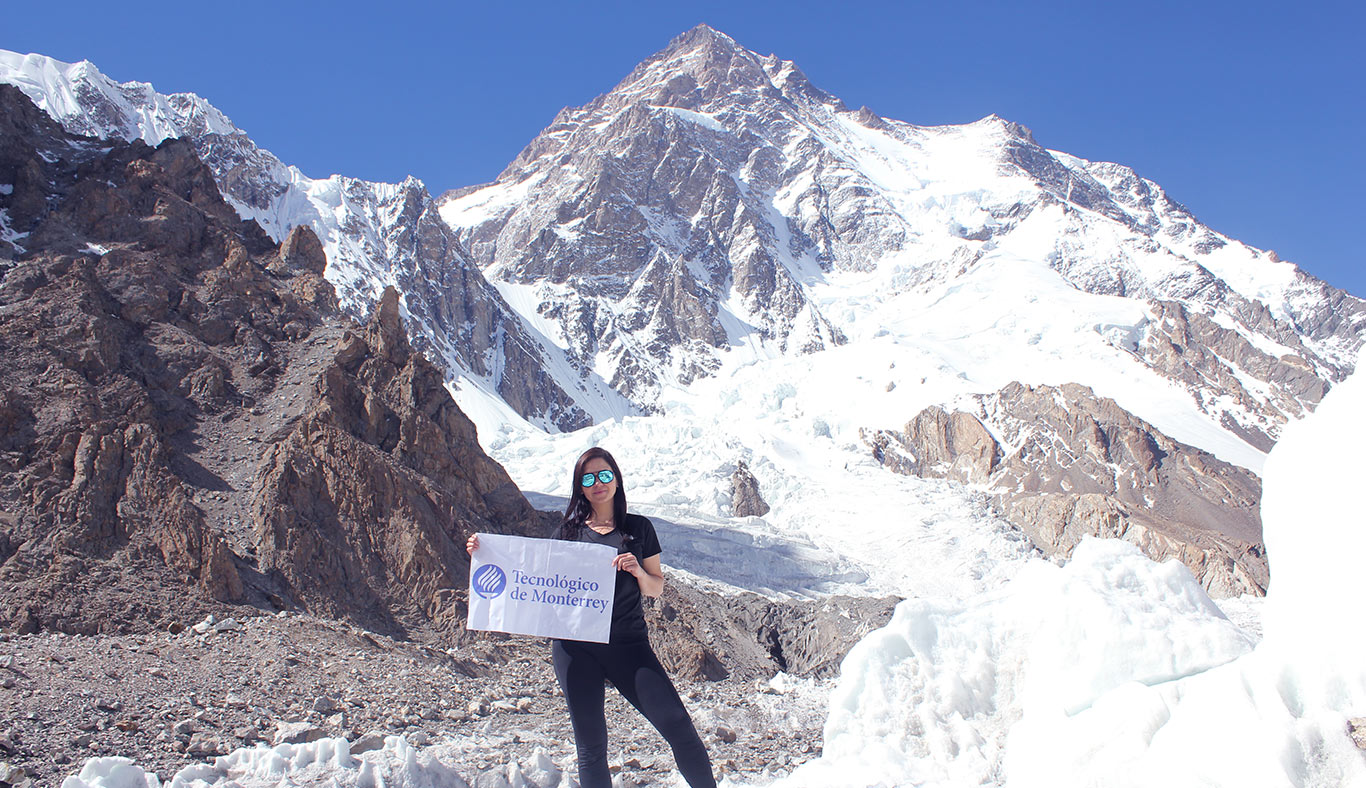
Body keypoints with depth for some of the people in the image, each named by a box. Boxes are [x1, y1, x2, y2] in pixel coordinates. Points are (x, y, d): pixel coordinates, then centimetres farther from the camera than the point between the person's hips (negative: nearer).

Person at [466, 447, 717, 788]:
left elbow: (656, 588, 10)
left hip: (628, 643, -1)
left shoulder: (638, 528, 8)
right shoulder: (567, 532, 9)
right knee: (591, 746, 5)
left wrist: (638, 571, -13)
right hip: (574, 647, 1)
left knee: (678, 726, -11)